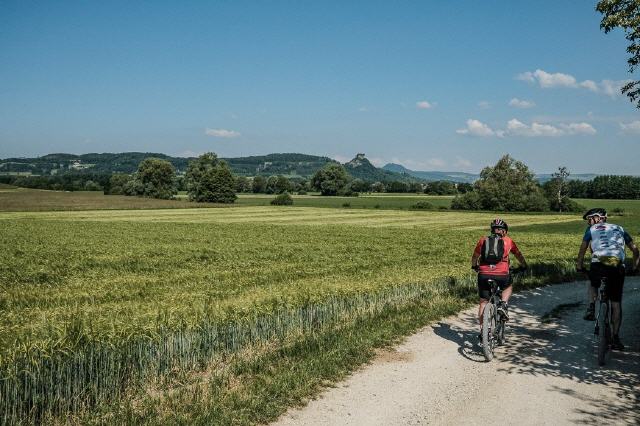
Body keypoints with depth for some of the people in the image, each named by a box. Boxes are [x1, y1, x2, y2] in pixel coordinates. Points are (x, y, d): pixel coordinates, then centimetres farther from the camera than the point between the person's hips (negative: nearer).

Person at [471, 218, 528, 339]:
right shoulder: (508, 241, 12)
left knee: (483, 302, 14)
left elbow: (475, 257, 24)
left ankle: (482, 329, 11)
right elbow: (518, 255, 25)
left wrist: (474, 266, 44)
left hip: (484, 275, 1)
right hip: (501, 275, -1)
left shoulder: (483, 240, 15)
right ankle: (503, 305, 9)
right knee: (508, 287, 32)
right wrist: (524, 266, 43)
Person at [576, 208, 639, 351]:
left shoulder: (592, 229, 17)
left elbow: (583, 249, 14)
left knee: (592, 284, 33)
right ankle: (616, 338, 10)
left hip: (599, 264, -2)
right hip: (618, 267, 2)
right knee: (616, 303, 10)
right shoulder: (619, 229, 25)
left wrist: (579, 265, 24)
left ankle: (591, 308, 9)